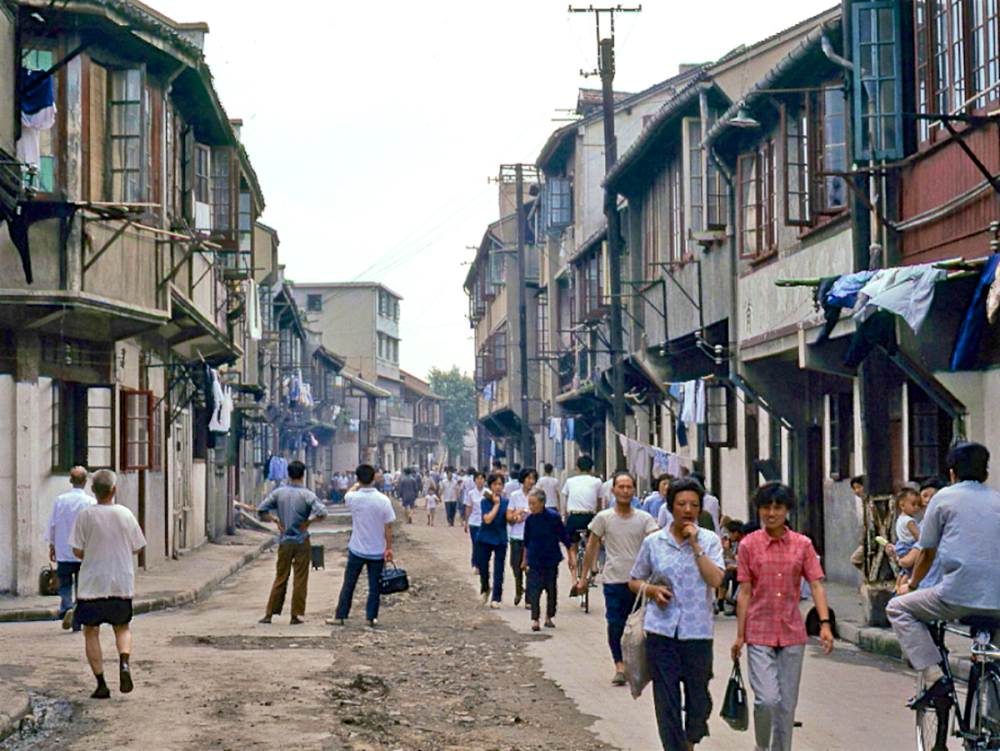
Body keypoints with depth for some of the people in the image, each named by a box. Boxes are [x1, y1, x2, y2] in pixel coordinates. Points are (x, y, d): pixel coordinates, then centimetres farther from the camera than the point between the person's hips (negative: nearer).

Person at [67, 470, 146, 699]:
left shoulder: (86, 515, -8)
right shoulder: (125, 514, -3)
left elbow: (77, 551, -6)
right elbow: (136, 548, 5)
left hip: (92, 585, -2)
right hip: (121, 583, 2)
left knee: (91, 631, 9)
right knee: (122, 628, 17)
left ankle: (101, 684, 3)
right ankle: (124, 663, -12)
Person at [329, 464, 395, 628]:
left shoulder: (353, 498, -12)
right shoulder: (383, 500, -14)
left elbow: (347, 494, 16)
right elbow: (388, 528, -9)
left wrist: (359, 484, 23)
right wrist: (389, 548, -1)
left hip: (357, 550, 1)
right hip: (377, 551, -1)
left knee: (348, 585, 11)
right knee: (374, 586, 10)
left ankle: (340, 616, 16)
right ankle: (371, 618, 13)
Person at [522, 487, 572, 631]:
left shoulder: (553, 517, -11)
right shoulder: (530, 519, -3)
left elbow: (564, 537, -3)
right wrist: (524, 560, 18)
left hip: (551, 559, -1)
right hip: (534, 561, 1)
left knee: (552, 590, 9)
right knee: (534, 590, -7)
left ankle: (549, 618, 23)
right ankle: (535, 619, -4)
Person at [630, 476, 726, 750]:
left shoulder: (709, 540, 3)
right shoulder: (653, 542, 6)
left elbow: (716, 579, -10)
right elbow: (634, 581, 14)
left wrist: (696, 545, -13)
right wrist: (652, 590, -6)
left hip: (698, 630, 0)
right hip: (661, 630, 0)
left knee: (698, 697, 8)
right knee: (666, 699, -1)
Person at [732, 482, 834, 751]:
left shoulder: (802, 544, 5)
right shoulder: (749, 544, 1)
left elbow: (816, 585, 0)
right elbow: (744, 592, 2)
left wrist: (825, 623, -13)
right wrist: (740, 635, 0)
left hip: (792, 632, 2)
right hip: (759, 633, -2)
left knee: (787, 703, 7)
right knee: (766, 700, -14)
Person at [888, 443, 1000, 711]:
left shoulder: (944, 497, 8)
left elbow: (927, 554, 13)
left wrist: (910, 585, 31)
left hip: (958, 597, -5)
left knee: (898, 608, 14)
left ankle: (934, 676, 1)